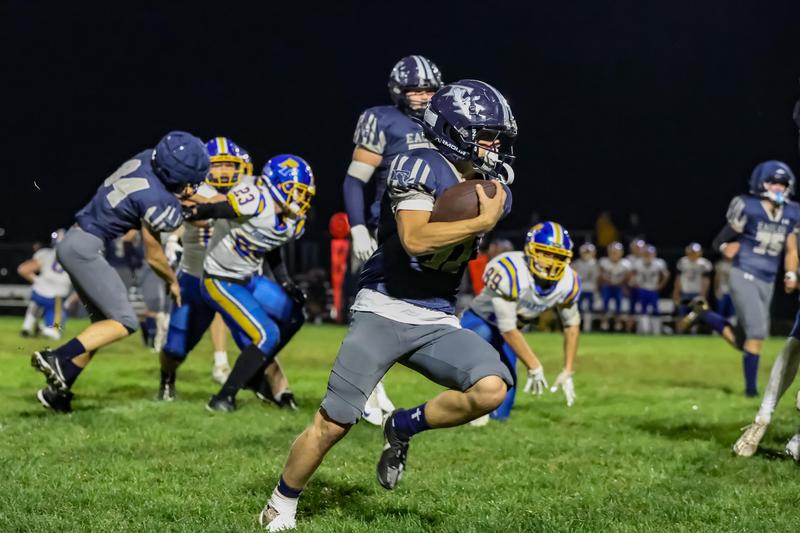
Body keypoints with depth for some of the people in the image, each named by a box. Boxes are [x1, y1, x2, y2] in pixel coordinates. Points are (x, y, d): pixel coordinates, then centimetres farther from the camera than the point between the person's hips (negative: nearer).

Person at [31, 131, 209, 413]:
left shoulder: (146, 158, -3)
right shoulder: (155, 201, -21)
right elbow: (154, 257, -6)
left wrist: (183, 197, 5)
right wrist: (173, 281, 12)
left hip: (72, 242, 9)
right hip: (85, 247, -9)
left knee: (104, 320, 13)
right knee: (124, 322, -6)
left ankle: (58, 390, 11)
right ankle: (58, 358, -17)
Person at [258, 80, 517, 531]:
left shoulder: (493, 190, 7)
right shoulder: (421, 168, -13)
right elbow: (415, 239, -27)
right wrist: (482, 222, -23)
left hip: (437, 324, 5)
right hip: (384, 312, -5)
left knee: (491, 389, -20)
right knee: (333, 424, -4)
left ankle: (402, 429, 5)